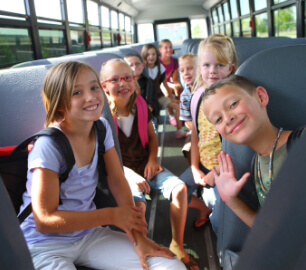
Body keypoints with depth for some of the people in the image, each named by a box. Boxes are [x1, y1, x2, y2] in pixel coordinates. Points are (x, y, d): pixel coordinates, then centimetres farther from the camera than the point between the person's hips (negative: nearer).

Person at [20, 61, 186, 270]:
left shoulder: (102, 128, -2)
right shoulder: (49, 145, -23)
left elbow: (118, 182, -1)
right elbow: (45, 220, -20)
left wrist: (138, 237, -9)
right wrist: (112, 215, -17)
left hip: (89, 233, 6)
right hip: (46, 246, -5)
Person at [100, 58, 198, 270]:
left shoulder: (140, 106, 3)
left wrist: (152, 159, -4)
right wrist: (129, 174, -22)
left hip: (145, 166, 5)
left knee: (179, 188, -17)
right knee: (137, 203, -33)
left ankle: (177, 246, 1)